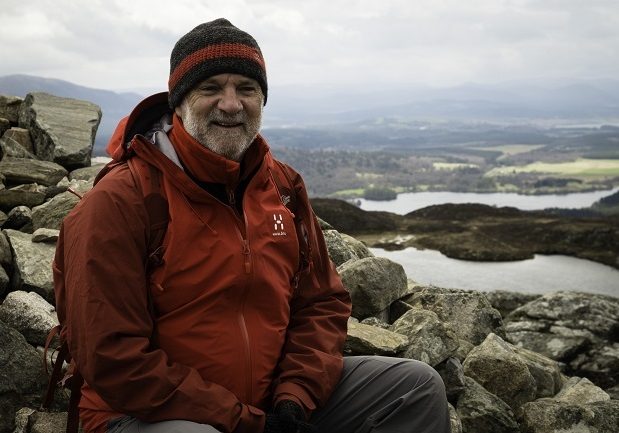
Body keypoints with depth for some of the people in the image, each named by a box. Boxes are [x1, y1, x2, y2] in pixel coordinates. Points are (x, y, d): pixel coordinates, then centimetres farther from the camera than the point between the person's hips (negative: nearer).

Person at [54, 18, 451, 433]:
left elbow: (324, 303, 8)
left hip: (271, 397, 6)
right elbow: (113, 358, -19)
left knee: (418, 386, 2)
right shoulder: (121, 200, -15)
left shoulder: (283, 187, 4)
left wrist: (293, 398, -9)